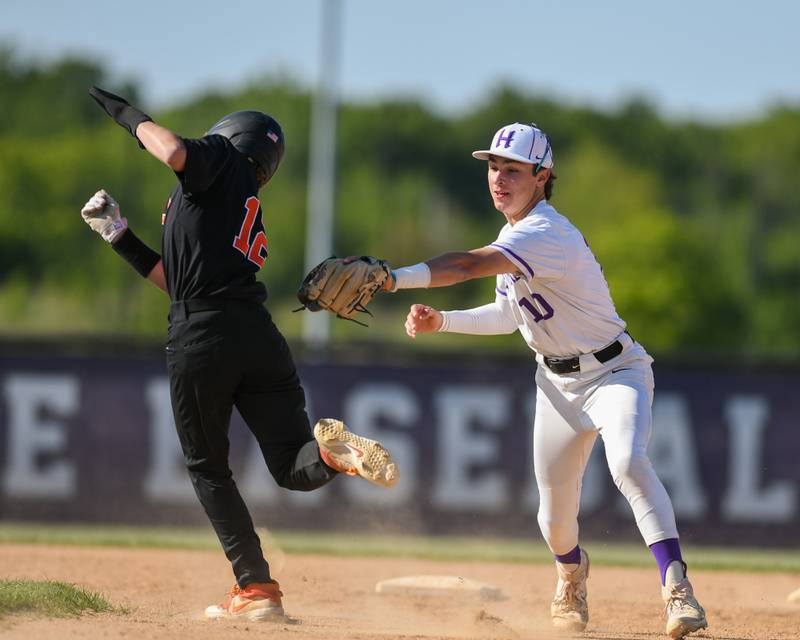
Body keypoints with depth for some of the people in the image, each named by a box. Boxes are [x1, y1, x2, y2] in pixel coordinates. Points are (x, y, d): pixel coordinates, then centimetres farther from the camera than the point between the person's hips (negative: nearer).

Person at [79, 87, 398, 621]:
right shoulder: (253, 223, 29)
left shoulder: (224, 159, 8)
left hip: (202, 337, -6)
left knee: (208, 468, 9)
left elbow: (175, 151, -15)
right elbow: (178, 278, 32)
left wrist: (128, 114, 2)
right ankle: (337, 451, -32)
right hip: (260, 337, 6)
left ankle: (257, 588, 1)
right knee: (297, 468, 3)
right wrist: (120, 236, 37)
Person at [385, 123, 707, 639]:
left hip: (615, 372, -8)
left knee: (628, 463, -34)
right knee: (554, 509, 11)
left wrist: (394, 279, -51)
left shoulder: (547, 233, -27)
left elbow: (468, 265, -41)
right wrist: (442, 321, 3)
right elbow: (510, 313, 16)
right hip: (558, 381, 8)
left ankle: (677, 586, -35)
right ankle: (571, 575, 44)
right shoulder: (514, 235, 3)